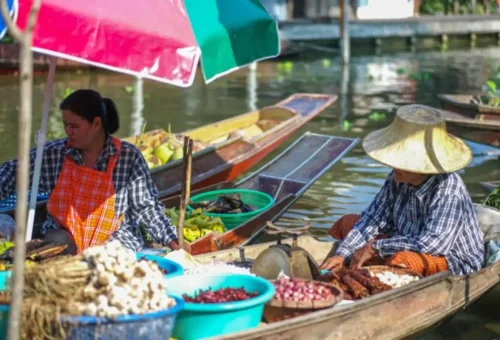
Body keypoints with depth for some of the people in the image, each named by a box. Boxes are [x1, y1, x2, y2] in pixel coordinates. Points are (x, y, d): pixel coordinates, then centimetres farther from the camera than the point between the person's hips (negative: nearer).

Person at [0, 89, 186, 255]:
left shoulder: (129, 157, -7)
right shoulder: (53, 153, -2)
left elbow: (146, 207, -1)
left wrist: (172, 242, -7)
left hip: (114, 239, -2)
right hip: (65, 237, 2)